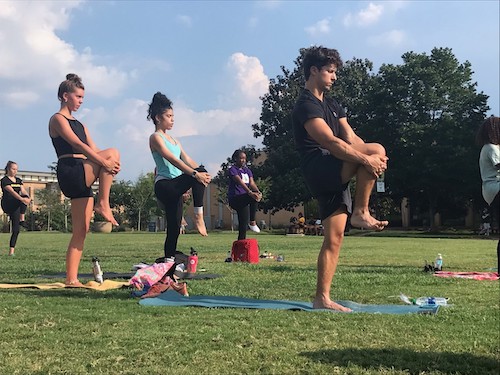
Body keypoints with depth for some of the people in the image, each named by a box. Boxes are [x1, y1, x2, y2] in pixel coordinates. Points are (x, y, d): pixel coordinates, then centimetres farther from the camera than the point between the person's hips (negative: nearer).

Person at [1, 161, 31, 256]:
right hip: (7, 205, -6)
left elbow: (23, 191, 1)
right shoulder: (5, 180, -5)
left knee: (16, 230, -1)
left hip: (16, 207, 6)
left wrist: (27, 197, -22)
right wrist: (22, 199, -37)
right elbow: (12, 191, -21)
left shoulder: (18, 180, 16)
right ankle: (22, 220, -29)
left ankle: (11, 251, 0)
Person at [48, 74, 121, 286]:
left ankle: (72, 279, 4)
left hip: (83, 179, 8)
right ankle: (103, 204, -17)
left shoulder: (79, 124, 26)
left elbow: (94, 150, 15)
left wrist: (110, 166, -7)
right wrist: (105, 162, -24)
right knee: (112, 152, -20)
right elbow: (77, 144, -15)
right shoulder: (57, 119, 0)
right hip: (69, 171, -8)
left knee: (81, 231, 2)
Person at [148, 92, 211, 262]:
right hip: (164, 185, -8)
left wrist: (202, 174, -6)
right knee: (200, 171, -25)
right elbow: (172, 160, -17)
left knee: (175, 228, 3)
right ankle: (198, 216, -24)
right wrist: (196, 173, -26)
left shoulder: (173, 140, 23)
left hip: (175, 187, 8)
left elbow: (187, 160, 13)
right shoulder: (156, 138, -4)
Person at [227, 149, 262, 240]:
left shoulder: (247, 170, 17)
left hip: (244, 200, 7)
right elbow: (240, 182, -22)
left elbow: (251, 182, 1)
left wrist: (258, 192, -21)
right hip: (235, 198, -7)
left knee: (243, 223, 0)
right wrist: (250, 192, -38)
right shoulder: (232, 170, -5)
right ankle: (252, 222, -22)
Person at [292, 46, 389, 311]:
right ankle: (361, 213, -14)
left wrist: (374, 160, -9)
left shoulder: (331, 105, 23)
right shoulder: (306, 105, -7)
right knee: (376, 149, -23)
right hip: (318, 170, -9)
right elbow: (330, 142, -20)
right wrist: (367, 159, -26)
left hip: (335, 176, 9)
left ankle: (322, 298, 5)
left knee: (334, 238, 3)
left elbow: (351, 138, 9)